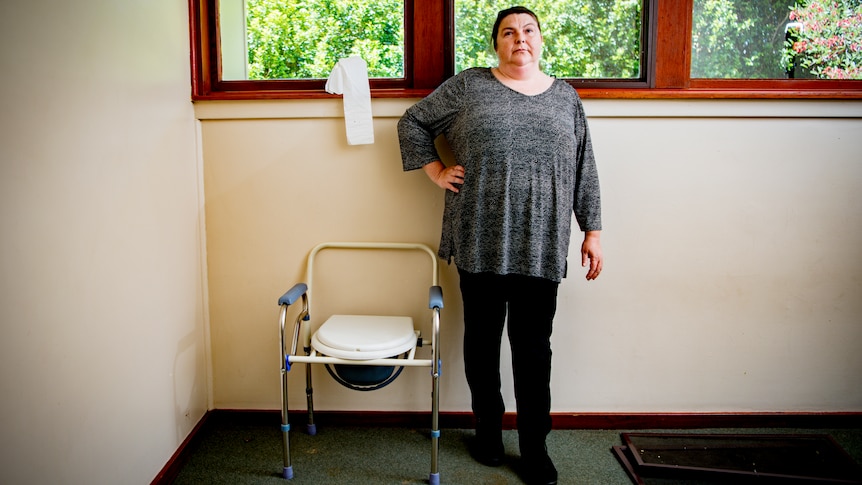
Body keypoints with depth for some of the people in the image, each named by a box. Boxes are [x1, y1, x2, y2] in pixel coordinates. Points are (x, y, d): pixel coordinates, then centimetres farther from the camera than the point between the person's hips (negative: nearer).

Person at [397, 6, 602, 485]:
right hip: (480, 240, 0)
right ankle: (488, 428, 29)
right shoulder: (467, 86, 6)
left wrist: (592, 231, 7)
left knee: (534, 346, 4)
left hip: (541, 245, 1)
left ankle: (535, 446, 18)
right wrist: (437, 172, 5)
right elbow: (413, 122, 14)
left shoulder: (566, 97, 12)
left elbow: (585, 171, 12)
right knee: (482, 337, 10)